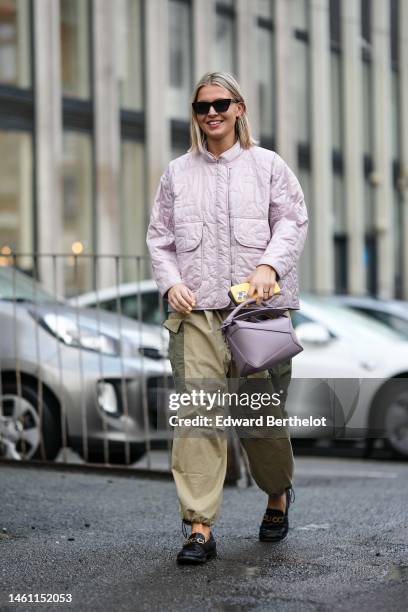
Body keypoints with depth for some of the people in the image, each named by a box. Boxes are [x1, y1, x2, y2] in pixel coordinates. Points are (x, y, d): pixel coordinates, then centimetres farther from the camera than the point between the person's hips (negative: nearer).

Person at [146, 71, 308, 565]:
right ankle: (200, 528, -10)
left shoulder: (268, 165, 11)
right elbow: (159, 236, 15)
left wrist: (269, 267, -12)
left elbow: (293, 223, 5)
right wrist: (170, 283, -2)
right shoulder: (177, 172, 15)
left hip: (259, 307, -1)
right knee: (197, 413, -10)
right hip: (196, 311, 1)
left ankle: (278, 494, 33)